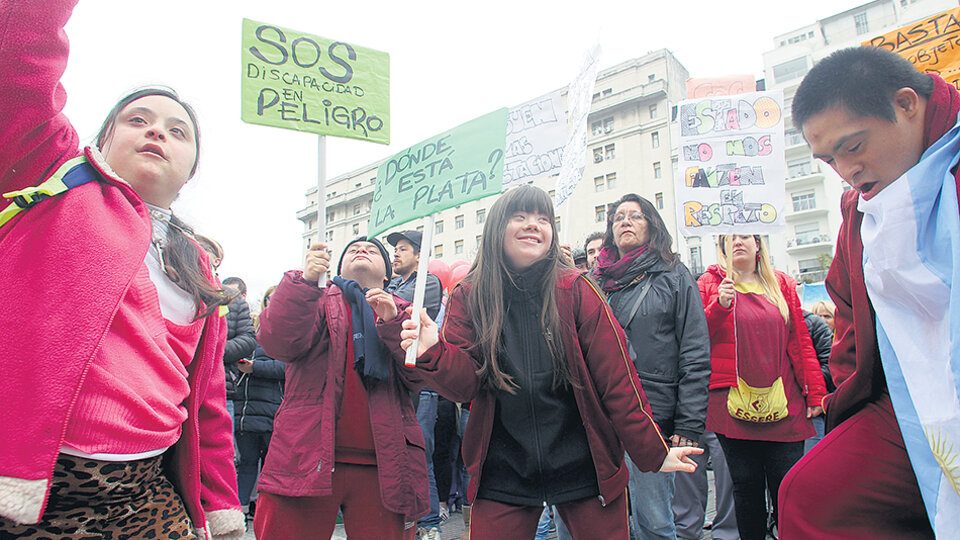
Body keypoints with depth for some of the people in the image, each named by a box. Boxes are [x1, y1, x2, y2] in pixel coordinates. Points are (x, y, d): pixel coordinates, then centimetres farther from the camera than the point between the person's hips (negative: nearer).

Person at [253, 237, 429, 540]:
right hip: (308, 460, -1)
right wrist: (305, 281, -17)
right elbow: (278, 344, -7)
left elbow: (420, 376, 0)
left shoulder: (402, 312, 15)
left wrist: (392, 323, -12)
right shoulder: (319, 299, 12)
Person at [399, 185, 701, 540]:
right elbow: (464, 385, -6)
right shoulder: (468, 297, -1)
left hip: (585, 468, 0)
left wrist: (653, 452, -5)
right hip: (502, 476, 1)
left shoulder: (575, 290, -5)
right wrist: (432, 353, -25)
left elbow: (616, 377, -4)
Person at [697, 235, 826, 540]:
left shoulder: (782, 285, 14)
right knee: (747, 486, 5)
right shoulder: (709, 284, 7)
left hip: (783, 407, 2)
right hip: (733, 406, -2)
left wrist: (815, 392, 7)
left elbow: (800, 341, 12)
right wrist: (720, 305, -15)